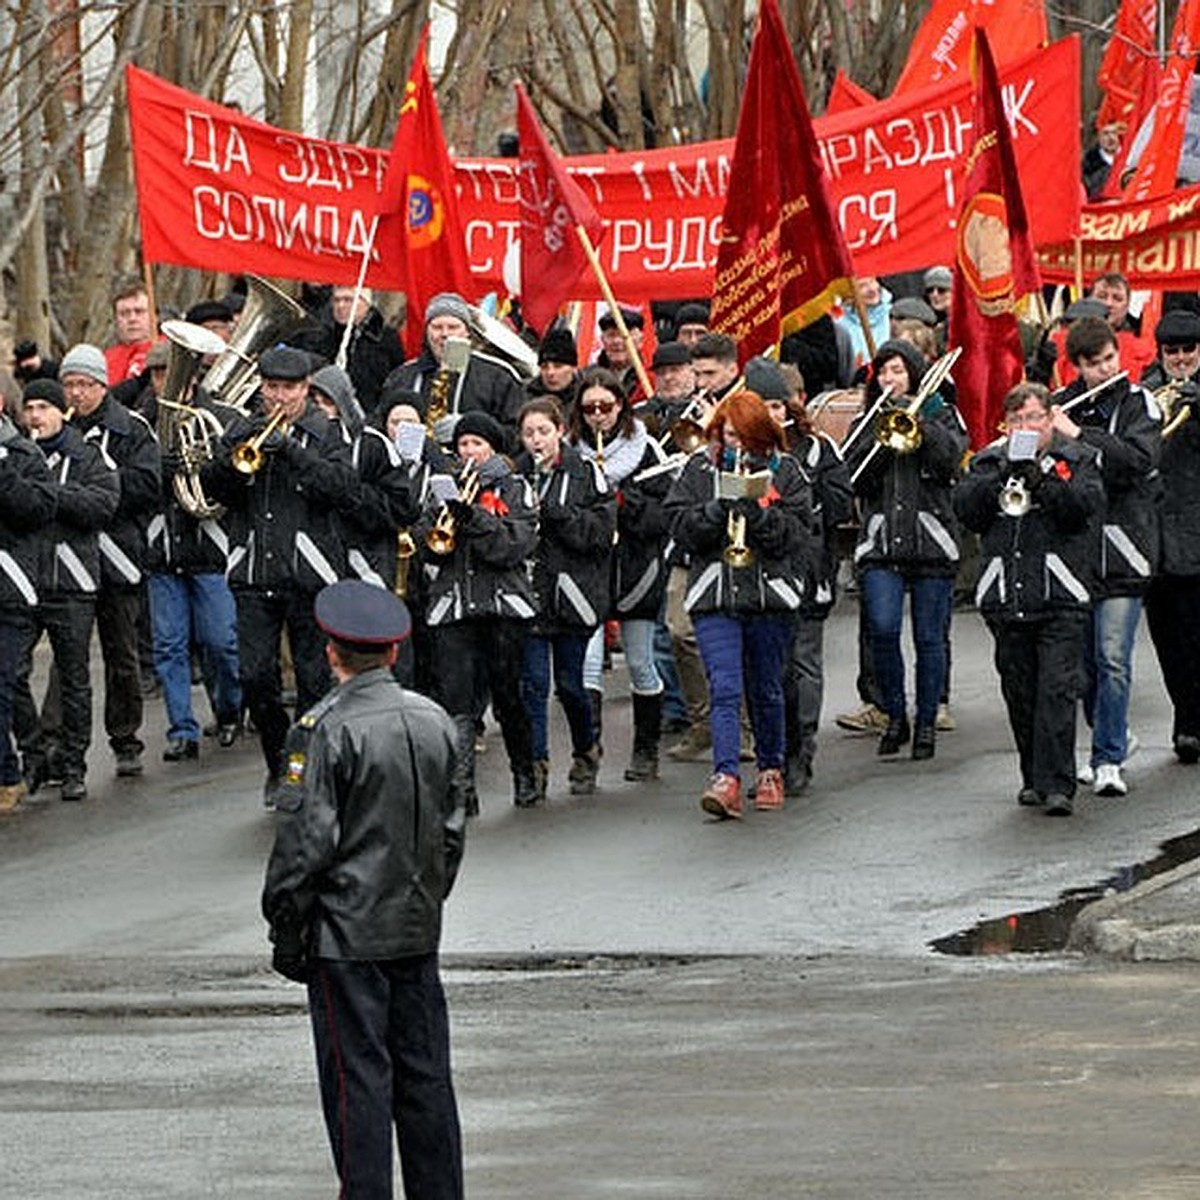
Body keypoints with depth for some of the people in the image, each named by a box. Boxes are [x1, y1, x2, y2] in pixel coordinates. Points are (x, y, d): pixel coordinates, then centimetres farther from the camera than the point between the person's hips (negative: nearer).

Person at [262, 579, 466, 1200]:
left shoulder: (326, 730, -15)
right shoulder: (434, 722, 6)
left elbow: (305, 841, -15)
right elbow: (452, 829, 13)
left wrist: (286, 930, -7)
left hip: (347, 938, -6)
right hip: (419, 931, 6)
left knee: (359, 1079, -2)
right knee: (425, 1074, 11)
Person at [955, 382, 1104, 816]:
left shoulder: (1077, 458, 8)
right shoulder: (989, 461, 15)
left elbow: (1087, 505, -8)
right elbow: (967, 510, 1)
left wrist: (1044, 479, -19)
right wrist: (1001, 476, -12)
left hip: (1060, 599, -3)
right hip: (1005, 596, 3)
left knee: (1057, 690, -11)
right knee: (1020, 694, 8)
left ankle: (1056, 785, -14)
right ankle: (1033, 778, 20)